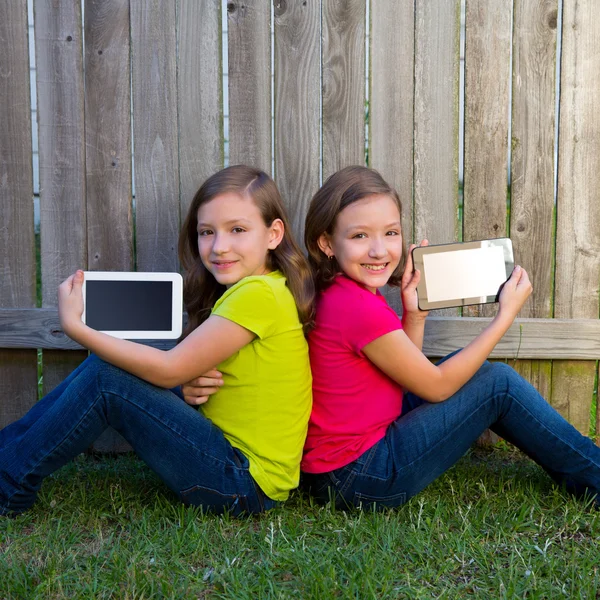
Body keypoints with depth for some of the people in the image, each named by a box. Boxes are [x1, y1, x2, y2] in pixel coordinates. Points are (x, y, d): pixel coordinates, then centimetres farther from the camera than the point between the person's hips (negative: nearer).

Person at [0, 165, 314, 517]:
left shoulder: (259, 293, -19)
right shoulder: (238, 291, 11)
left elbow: (169, 370, -18)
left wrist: (75, 327, -14)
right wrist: (192, 391, -11)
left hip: (248, 485, -9)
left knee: (105, 378, -14)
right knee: (105, 367, 3)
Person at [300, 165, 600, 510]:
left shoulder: (339, 294, 3)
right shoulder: (359, 308, -25)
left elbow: (410, 373, 9)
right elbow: (435, 386, -14)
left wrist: (414, 314, -6)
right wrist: (507, 314, -9)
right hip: (356, 479, -9)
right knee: (497, 383, -2)